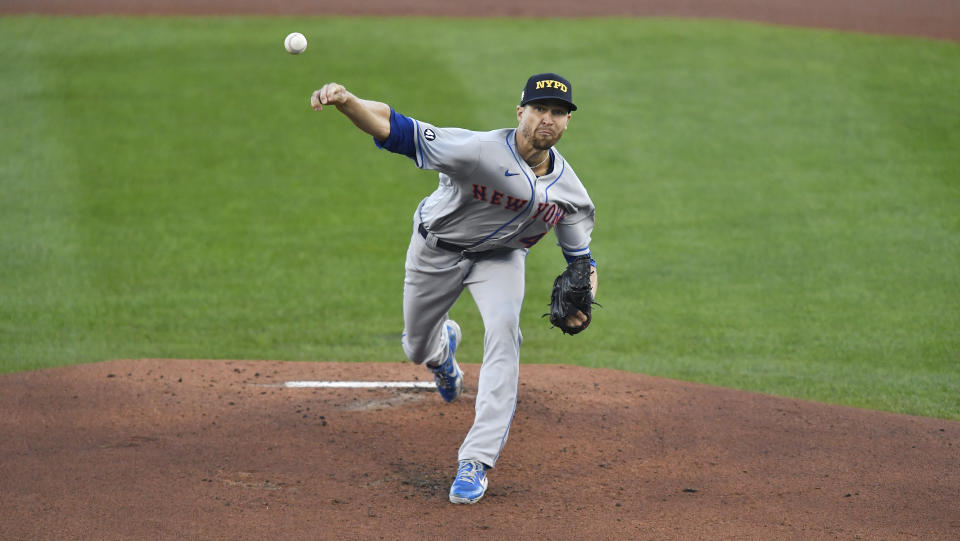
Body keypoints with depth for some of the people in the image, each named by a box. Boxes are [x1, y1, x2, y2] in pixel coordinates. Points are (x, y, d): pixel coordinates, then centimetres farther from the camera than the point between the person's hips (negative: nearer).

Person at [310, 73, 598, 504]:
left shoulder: (569, 191, -20)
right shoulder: (478, 150, -35)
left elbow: (581, 257, -5)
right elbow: (391, 128, -42)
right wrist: (346, 101, -62)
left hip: (500, 257, 1)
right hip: (437, 249, -1)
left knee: (503, 332, -25)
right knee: (418, 350, 15)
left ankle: (476, 461, -22)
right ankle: (445, 343, 58)